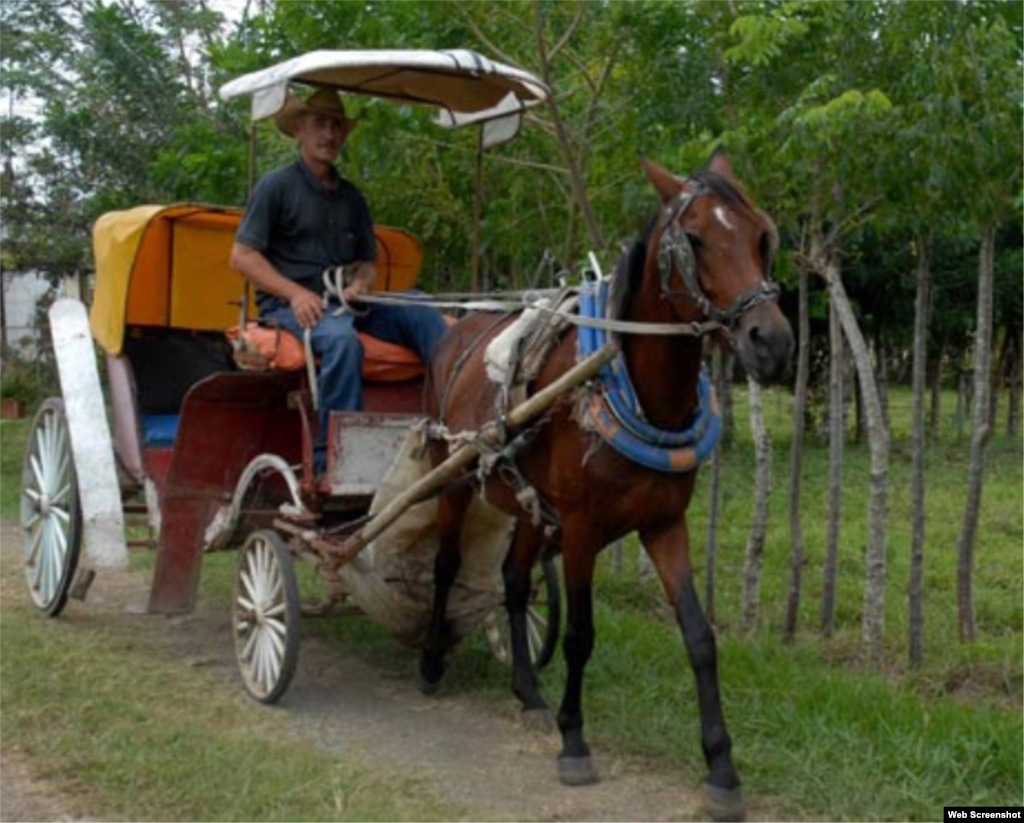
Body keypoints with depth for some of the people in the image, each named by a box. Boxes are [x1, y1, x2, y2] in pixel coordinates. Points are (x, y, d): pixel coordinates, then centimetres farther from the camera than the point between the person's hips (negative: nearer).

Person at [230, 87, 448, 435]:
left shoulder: (351, 197, 19)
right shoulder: (276, 186, 2)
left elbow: (368, 261, 23)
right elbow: (242, 255, -3)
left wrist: (359, 284, -3)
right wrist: (295, 293, -15)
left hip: (345, 303, 6)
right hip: (290, 306, -6)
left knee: (425, 317, -17)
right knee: (341, 338, -37)